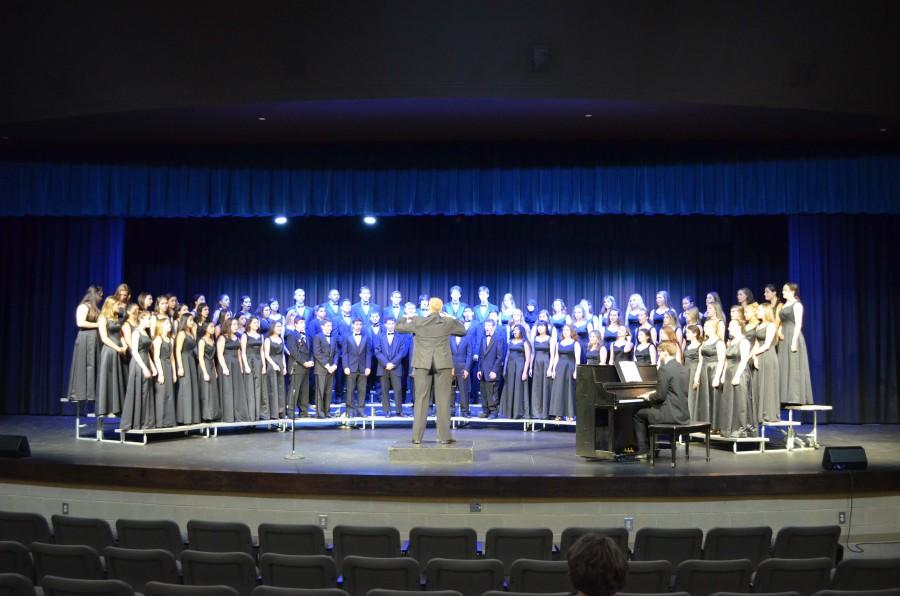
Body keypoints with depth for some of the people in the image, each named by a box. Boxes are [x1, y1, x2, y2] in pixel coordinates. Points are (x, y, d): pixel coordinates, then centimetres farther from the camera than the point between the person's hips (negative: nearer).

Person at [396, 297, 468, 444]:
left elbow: (398, 327, 8)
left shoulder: (418, 322, -3)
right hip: (443, 364, 0)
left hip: (423, 364, 1)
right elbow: (463, 331, 14)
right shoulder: (448, 322, -2)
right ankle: (444, 436, 2)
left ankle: (417, 436, 4)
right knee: (443, 400, 3)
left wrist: (408, 318, 25)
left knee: (421, 399, 4)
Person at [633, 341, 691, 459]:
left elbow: (660, 396, -16)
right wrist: (655, 394, 21)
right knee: (650, 410, 29)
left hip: (671, 415, -8)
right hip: (683, 414, 8)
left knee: (638, 415, 11)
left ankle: (643, 451, 12)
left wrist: (649, 397, 3)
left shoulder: (664, 369, -15)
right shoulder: (683, 368, 10)